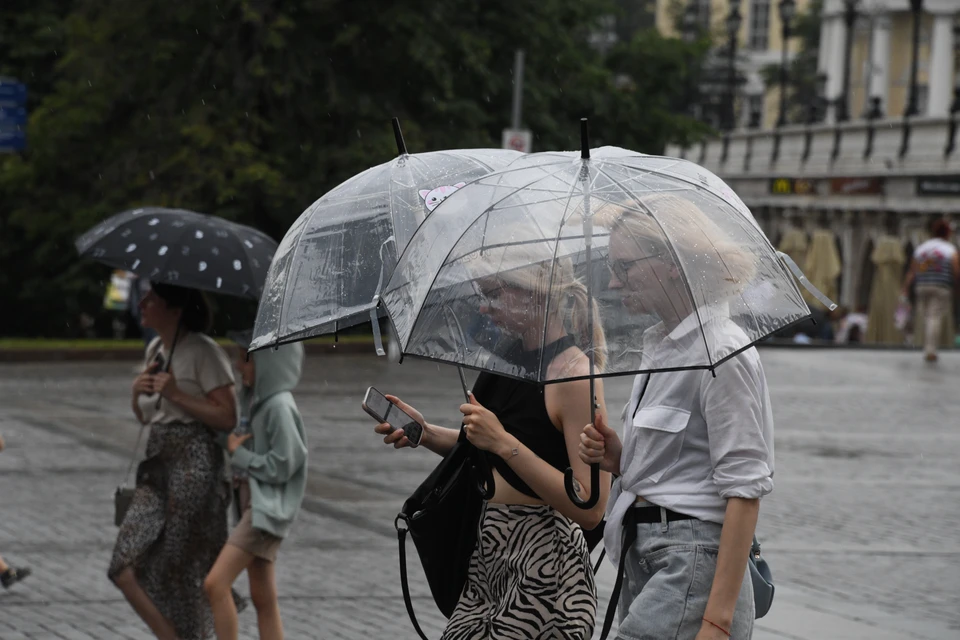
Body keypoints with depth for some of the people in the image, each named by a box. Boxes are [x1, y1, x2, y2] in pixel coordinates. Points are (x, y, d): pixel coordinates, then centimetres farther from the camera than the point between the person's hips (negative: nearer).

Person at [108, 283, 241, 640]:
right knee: (126, 569, -4)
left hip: (193, 464, -8)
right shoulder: (155, 349, 14)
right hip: (158, 464, 8)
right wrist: (138, 392, 2)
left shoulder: (203, 352, -10)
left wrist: (176, 395, -18)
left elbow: (227, 418, -14)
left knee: (181, 570, -1)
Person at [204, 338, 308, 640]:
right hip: (251, 504, 10)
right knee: (263, 599, 11)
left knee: (216, 584, -15)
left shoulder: (280, 406, -16)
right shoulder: (256, 400, 11)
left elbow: (281, 466, -19)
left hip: (267, 510, -10)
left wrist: (238, 454, -9)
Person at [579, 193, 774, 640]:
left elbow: (744, 490, -17)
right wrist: (618, 459, 3)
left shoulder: (721, 354, -12)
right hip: (646, 561, 9)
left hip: (691, 565, -9)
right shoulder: (662, 346, 16)